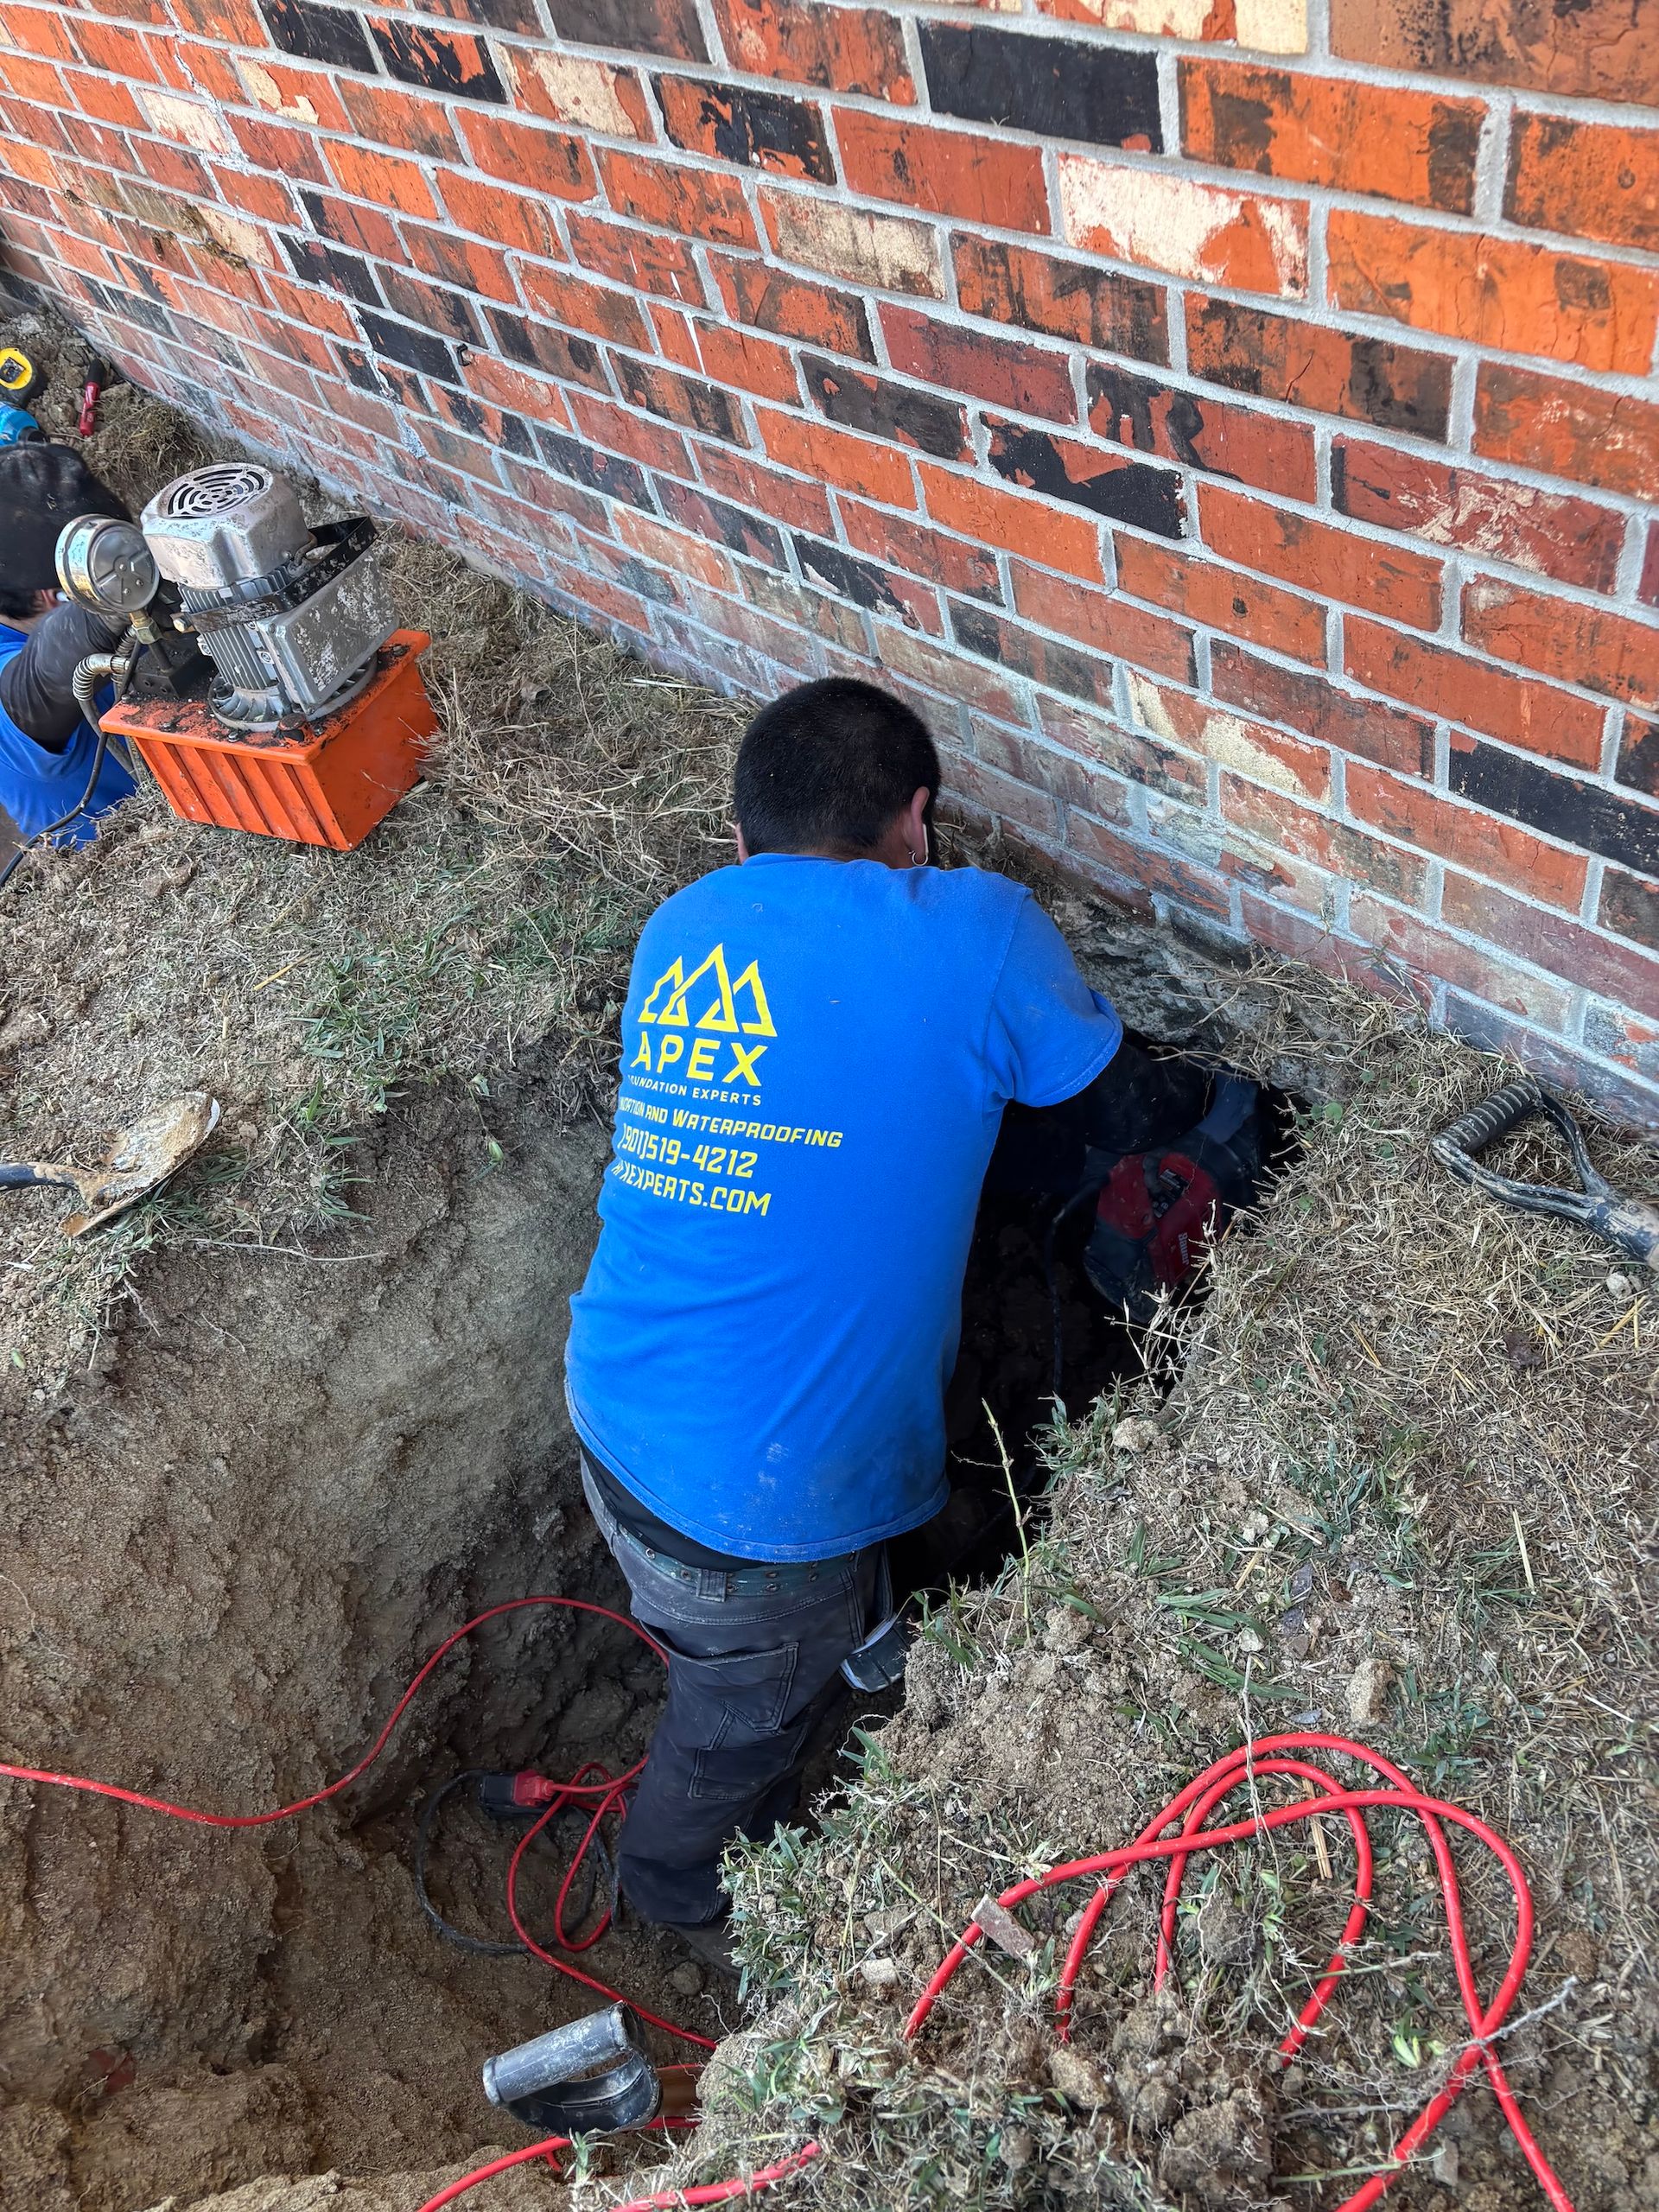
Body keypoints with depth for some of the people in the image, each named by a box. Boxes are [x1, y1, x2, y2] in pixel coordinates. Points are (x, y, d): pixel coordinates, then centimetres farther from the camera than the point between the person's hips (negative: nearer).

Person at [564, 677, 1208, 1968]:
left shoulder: (685, 927, 4)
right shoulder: (975, 930, -14)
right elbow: (1118, 1110, 2)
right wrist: (1198, 1093, 24)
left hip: (613, 1414, 6)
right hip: (744, 1502, -6)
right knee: (741, 1723, 26)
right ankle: (687, 1898, 56)